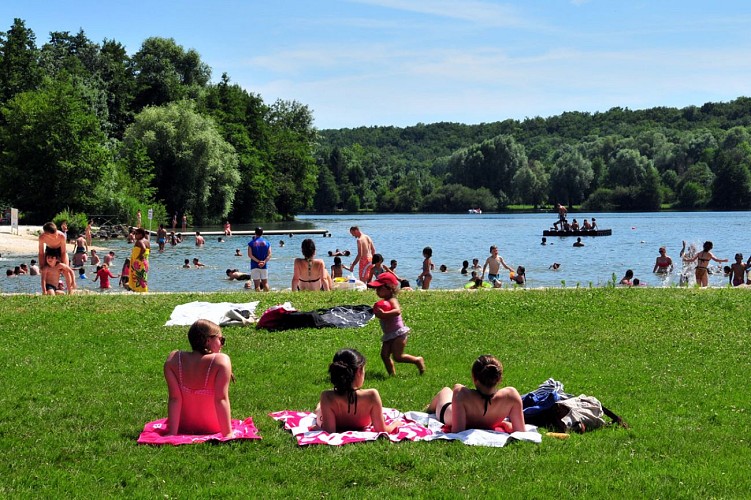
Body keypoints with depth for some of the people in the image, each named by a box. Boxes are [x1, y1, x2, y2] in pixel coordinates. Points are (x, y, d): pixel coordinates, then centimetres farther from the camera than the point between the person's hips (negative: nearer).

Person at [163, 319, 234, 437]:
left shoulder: (173, 359, -16)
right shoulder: (221, 360, -26)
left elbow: (174, 398, -17)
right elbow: (221, 399, -29)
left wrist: (172, 433, -17)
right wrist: (228, 434, -26)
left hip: (184, 427, 2)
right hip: (212, 428, -2)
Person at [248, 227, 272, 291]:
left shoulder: (251, 243, -1)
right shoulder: (267, 242, 5)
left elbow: (250, 255, -11)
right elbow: (269, 255, -4)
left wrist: (258, 261, -13)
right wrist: (264, 261, -14)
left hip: (254, 266, -2)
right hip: (264, 266, 2)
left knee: (257, 284, -2)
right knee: (265, 283, 12)